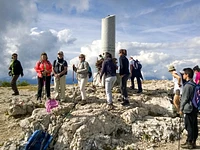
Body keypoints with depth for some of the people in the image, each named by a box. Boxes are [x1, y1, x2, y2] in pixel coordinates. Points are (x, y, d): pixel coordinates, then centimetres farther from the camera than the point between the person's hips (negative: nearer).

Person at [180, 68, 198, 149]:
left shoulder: (187, 85, -18)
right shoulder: (194, 84, 9)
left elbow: (185, 98, -17)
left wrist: (181, 108, -8)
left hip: (188, 109, -9)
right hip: (195, 109, 9)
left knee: (189, 126, 0)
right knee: (194, 126, 12)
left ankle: (189, 143, 7)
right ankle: (193, 142, 21)